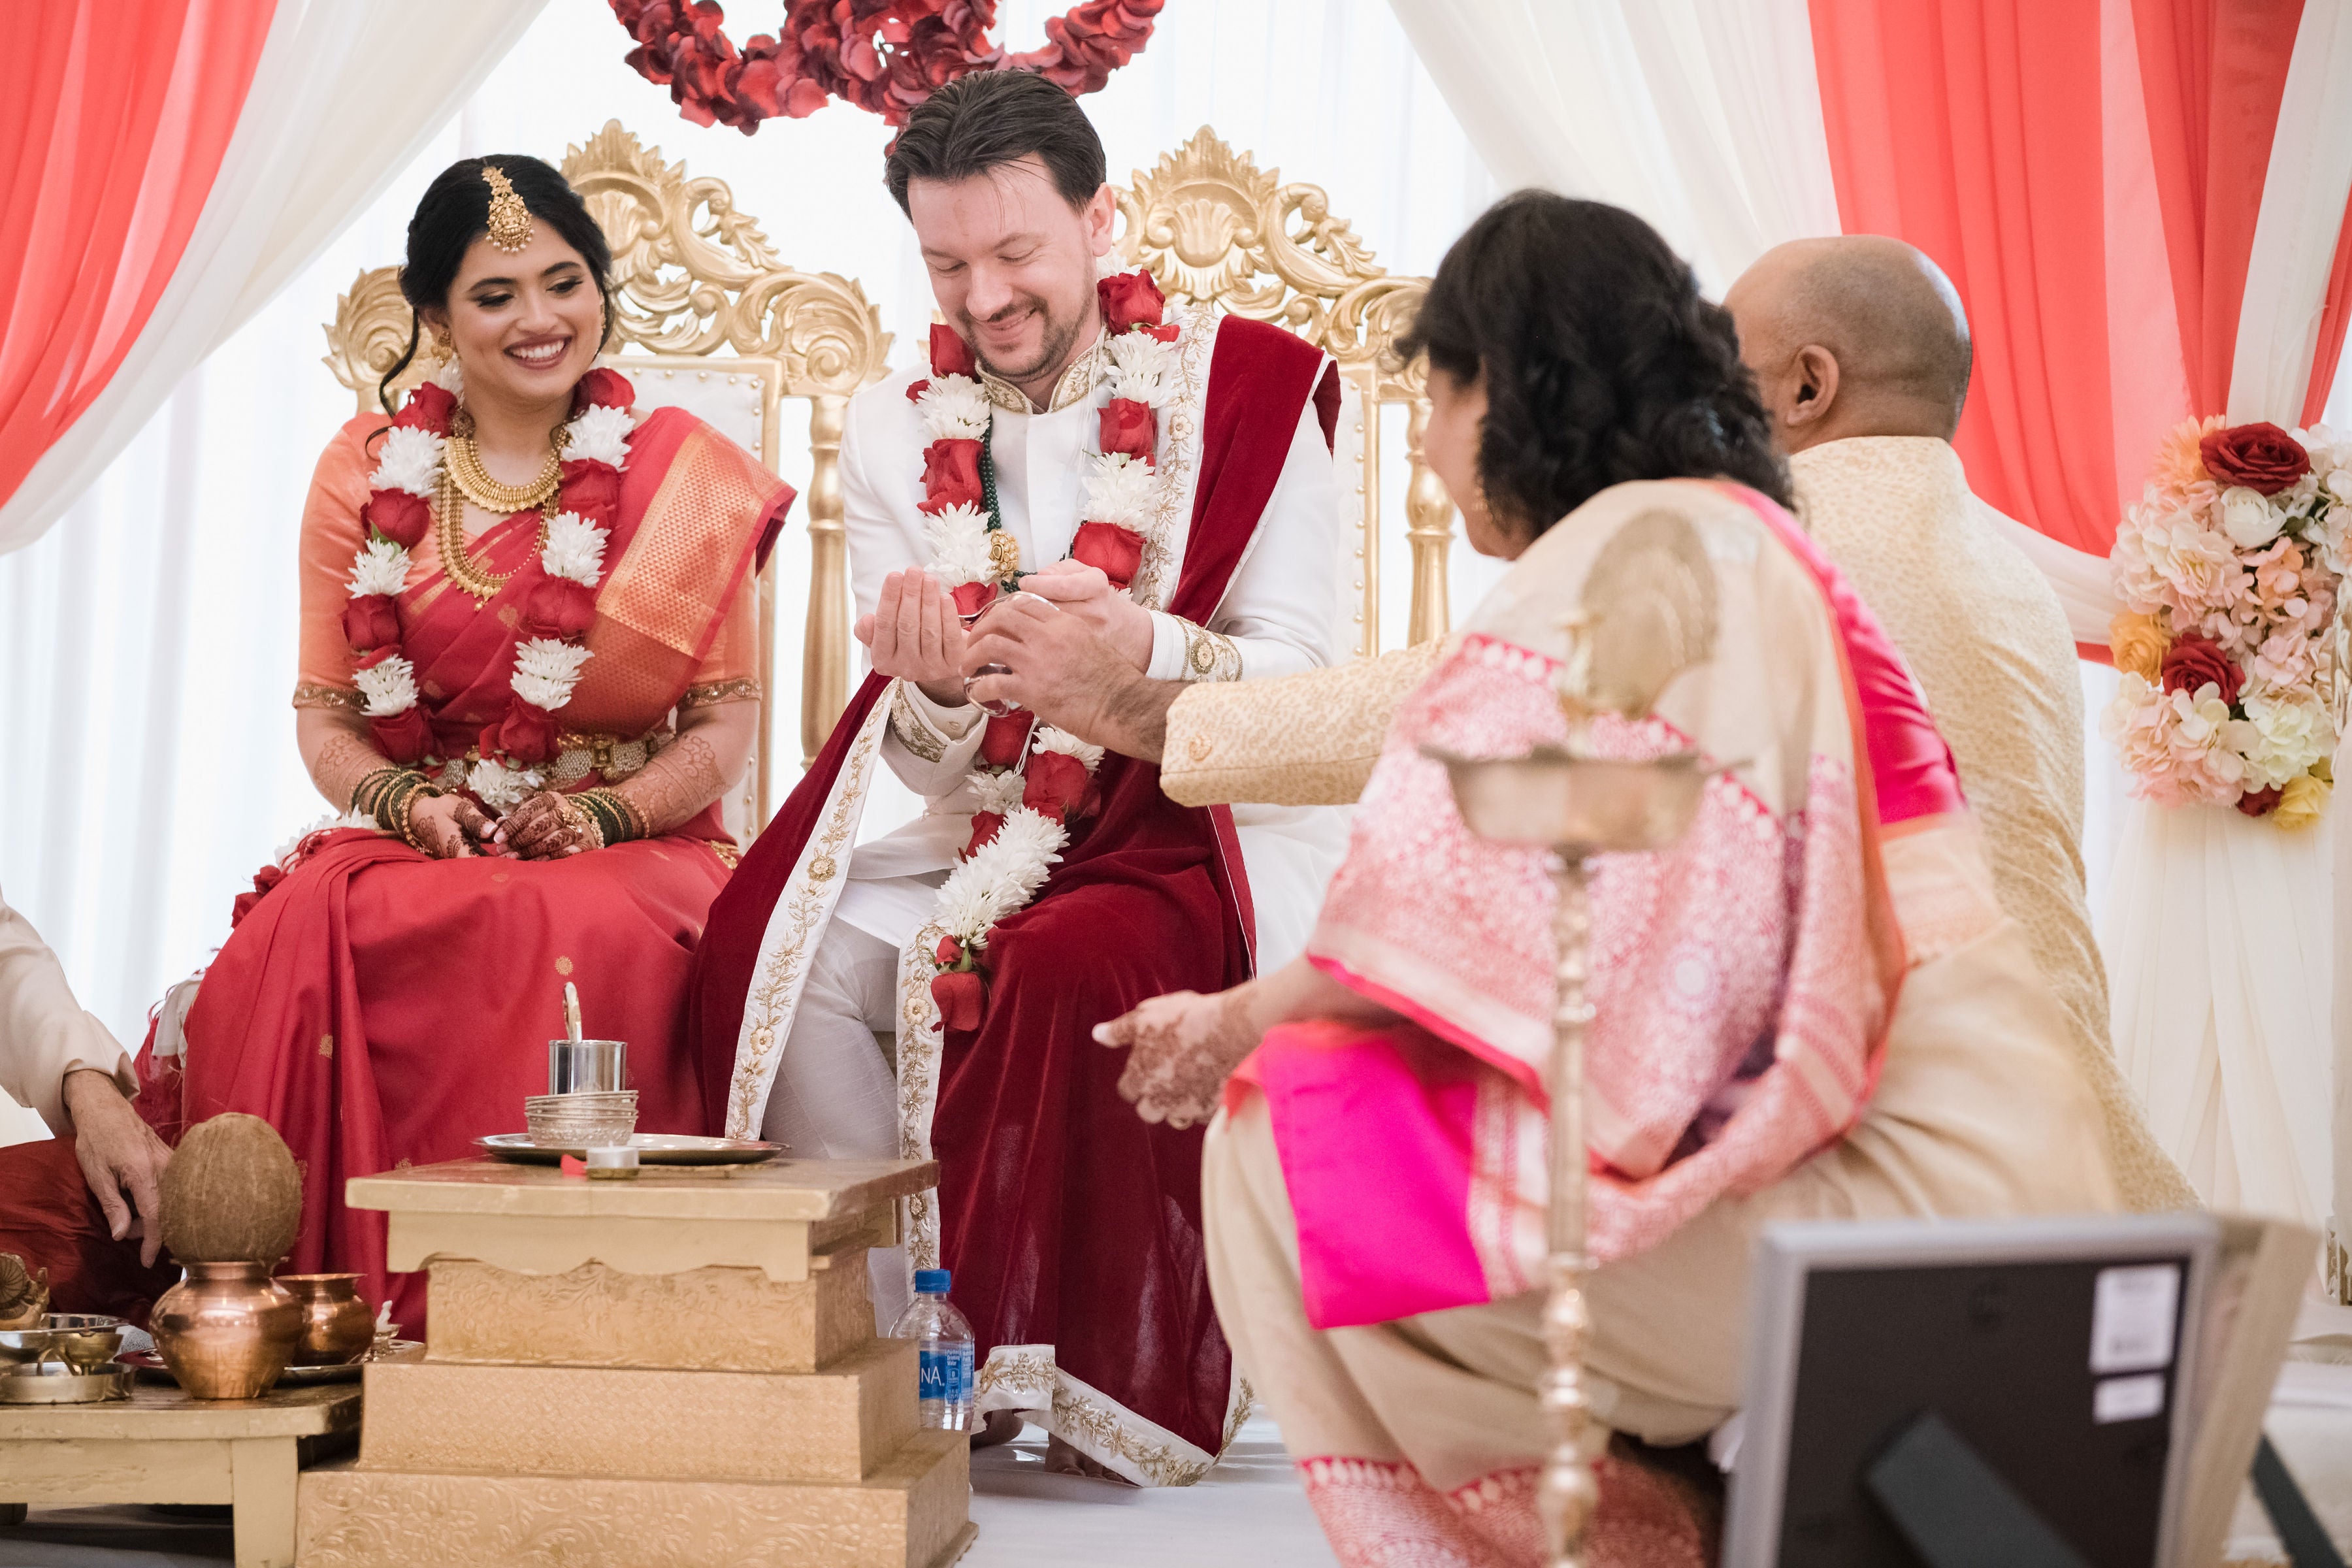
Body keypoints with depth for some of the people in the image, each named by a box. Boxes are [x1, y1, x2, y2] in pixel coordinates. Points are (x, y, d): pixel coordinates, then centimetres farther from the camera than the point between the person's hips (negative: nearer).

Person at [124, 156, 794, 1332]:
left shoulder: (684, 478, 5)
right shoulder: (367, 472, 10)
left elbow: (725, 725, 4)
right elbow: (323, 714, 11)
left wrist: (606, 813, -14)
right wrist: (401, 801, -10)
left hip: (627, 848, -1)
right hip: (416, 839, 2)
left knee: (583, 941, -38)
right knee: (304, 936, -33)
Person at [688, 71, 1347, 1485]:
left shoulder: (1249, 388, -2)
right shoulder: (899, 432, 8)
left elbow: (1301, 692, -9)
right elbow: (933, 765, 3)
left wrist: (1141, 647, -30)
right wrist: (936, 692, -22)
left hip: (1205, 838, -4)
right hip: (993, 846, 4)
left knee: (1075, 966, -35)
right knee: (772, 951, -21)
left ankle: (1099, 1388, -20)